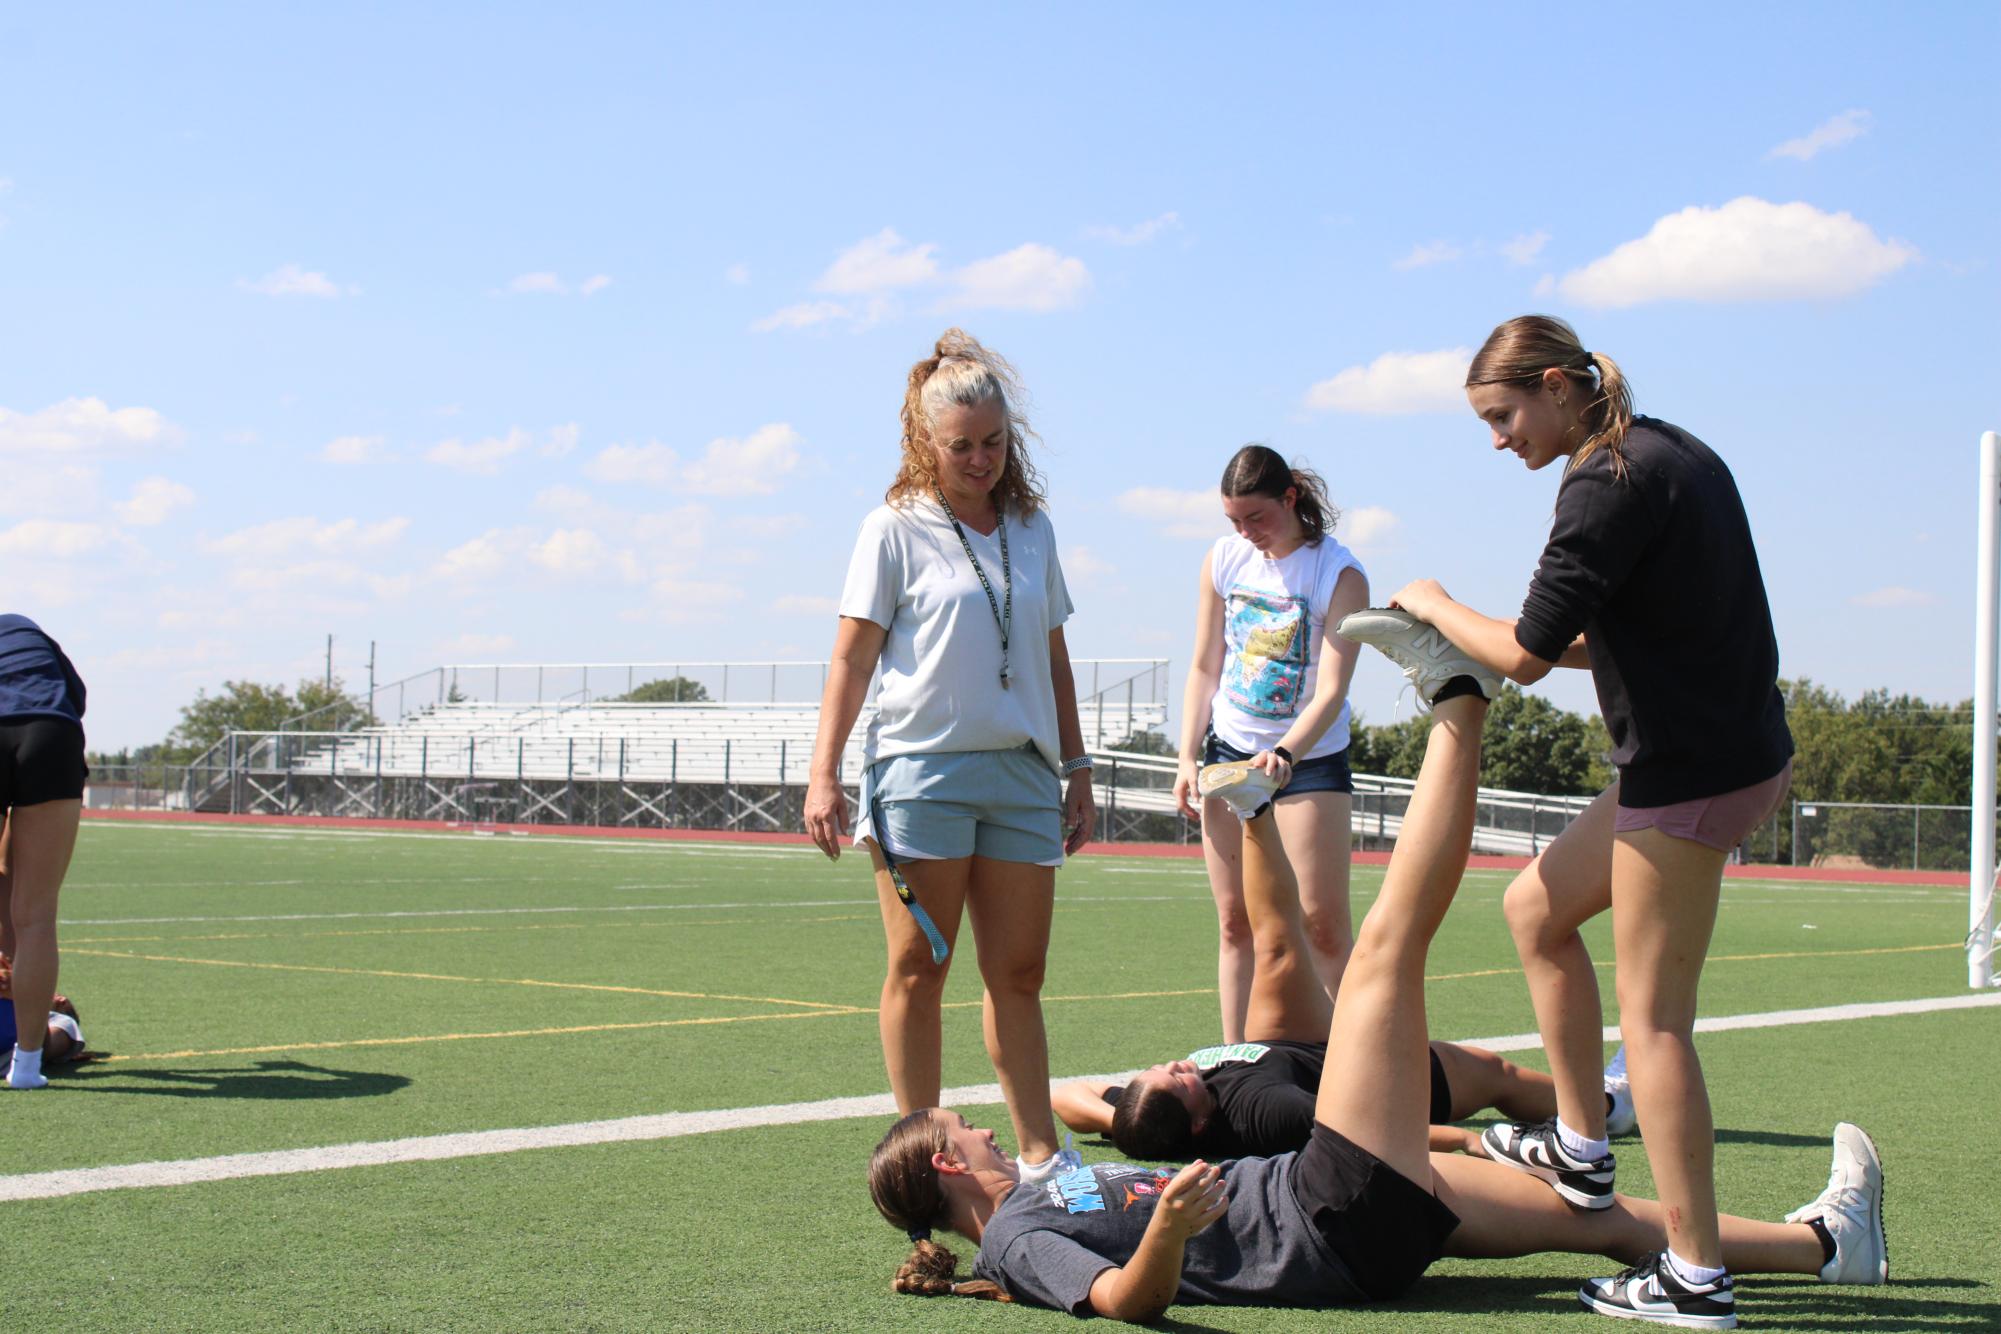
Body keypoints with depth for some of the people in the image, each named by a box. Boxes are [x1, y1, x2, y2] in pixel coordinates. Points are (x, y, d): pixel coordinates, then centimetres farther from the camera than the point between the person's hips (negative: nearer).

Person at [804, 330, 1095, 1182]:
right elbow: (853, 659, -1)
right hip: (920, 768, -4)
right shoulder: (896, 530, 1)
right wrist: (824, 773, -8)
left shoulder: (1032, 529, 14)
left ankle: (1040, 1153, 7)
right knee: (918, 971, 0)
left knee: (1018, 975, 4)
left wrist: (1077, 772, 17)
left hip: (1021, 773, 4)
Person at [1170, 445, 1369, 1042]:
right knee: (1235, 920, 4)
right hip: (1230, 750, 4)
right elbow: (1204, 668, 8)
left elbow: (1331, 690, -20)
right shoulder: (1223, 559, 1)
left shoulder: (1340, 574, -13)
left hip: (1311, 757, -4)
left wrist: (1283, 756, -36)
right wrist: (1188, 758, 0)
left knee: (1323, 922, -9)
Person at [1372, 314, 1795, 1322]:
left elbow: (1526, 655, -17)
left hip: (1691, 775, -10)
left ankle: (1695, 1273, 0)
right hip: (1729, 750, 10)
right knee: (1536, 906, 20)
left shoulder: (1607, 483, -17)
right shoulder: (1677, 455, 12)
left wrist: (1436, 608, 2)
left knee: (1652, 1015, -4)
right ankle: (1581, 1151, 25)